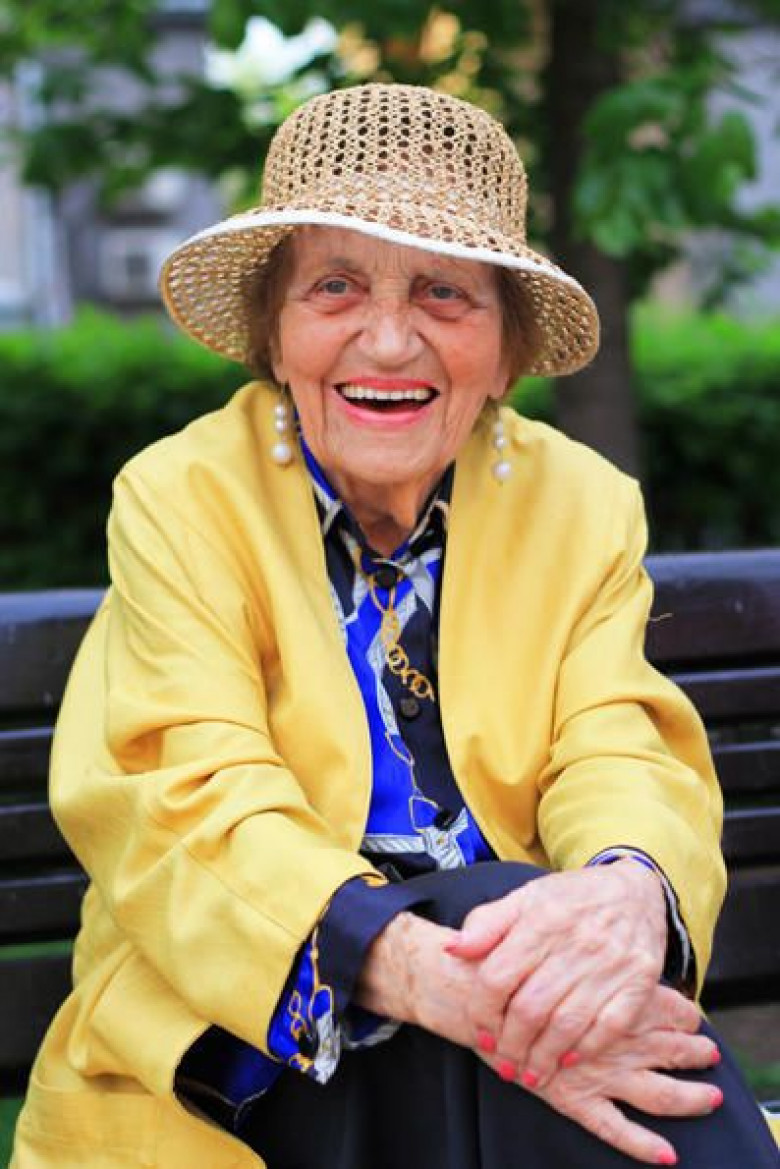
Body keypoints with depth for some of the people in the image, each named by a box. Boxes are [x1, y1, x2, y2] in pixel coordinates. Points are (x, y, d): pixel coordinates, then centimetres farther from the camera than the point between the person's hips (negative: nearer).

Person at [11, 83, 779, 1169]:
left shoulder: (585, 508, 7)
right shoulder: (179, 502, -2)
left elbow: (623, 753, -5)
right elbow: (191, 806, -14)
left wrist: (630, 887, -32)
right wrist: (420, 968, -34)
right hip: (239, 1047, -2)